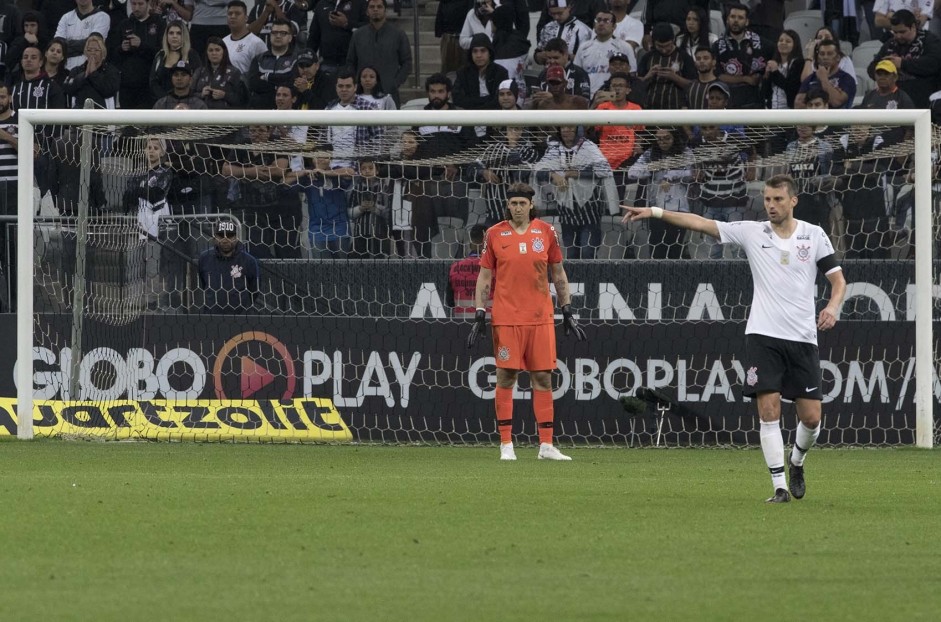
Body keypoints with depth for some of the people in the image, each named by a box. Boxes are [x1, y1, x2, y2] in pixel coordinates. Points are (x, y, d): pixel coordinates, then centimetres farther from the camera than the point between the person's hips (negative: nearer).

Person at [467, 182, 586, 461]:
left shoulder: (546, 232, 6)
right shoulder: (495, 234, 3)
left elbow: (558, 274, 13)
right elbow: (484, 277, 5)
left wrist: (567, 312, 9)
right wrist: (479, 315, -2)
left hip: (540, 317, 2)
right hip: (506, 318, -2)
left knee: (543, 377, 2)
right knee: (506, 377, -2)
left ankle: (546, 445, 5)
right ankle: (506, 445, 4)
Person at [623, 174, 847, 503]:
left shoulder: (814, 235, 4)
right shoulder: (753, 232, 3)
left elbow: (838, 280, 7)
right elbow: (701, 223, -1)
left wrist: (833, 306, -14)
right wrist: (655, 212, -10)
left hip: (803, 339, 1)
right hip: (763, 336, -1)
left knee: (811, 417, 0)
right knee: (769, 411, -10)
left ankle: (796, 462, 31)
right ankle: (780, 486, -5)